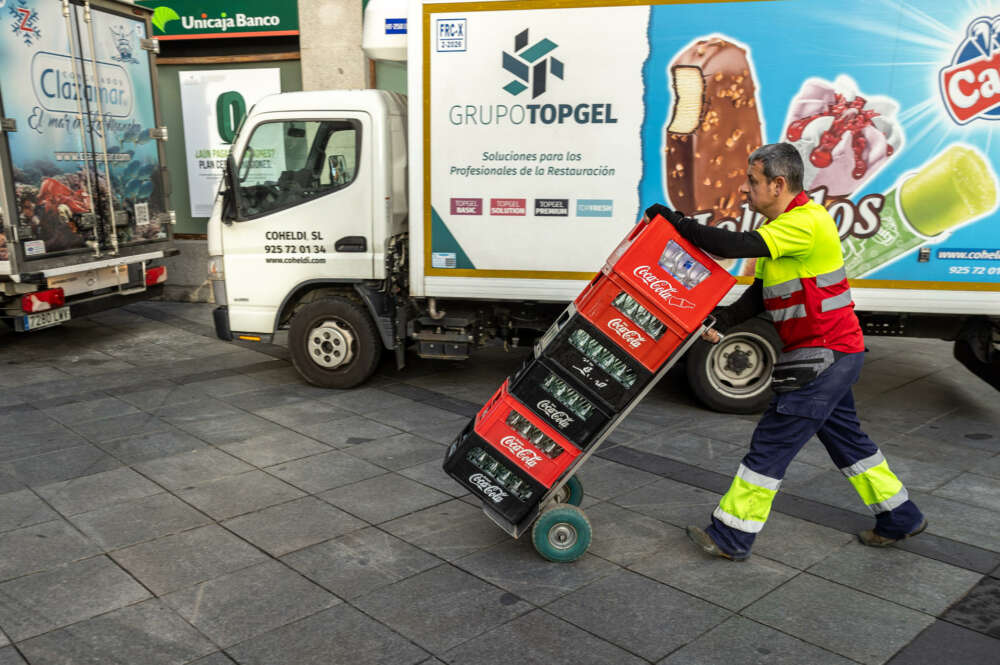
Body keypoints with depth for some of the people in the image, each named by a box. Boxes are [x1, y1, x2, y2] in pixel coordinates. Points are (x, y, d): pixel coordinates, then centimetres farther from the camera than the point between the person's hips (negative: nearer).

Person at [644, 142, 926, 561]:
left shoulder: (806, 221, -20)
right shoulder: (782, 226, 12)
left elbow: (736, 246, -31)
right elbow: (759, 294, 8)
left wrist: (677, 223, -23)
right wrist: (720, 321, -6)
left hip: (825, 355, -10)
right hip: (830, 354, 10)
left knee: (772, 441, -4)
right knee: (845, 437, 21)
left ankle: (731, 537, 6)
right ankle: (900, 518, 36)